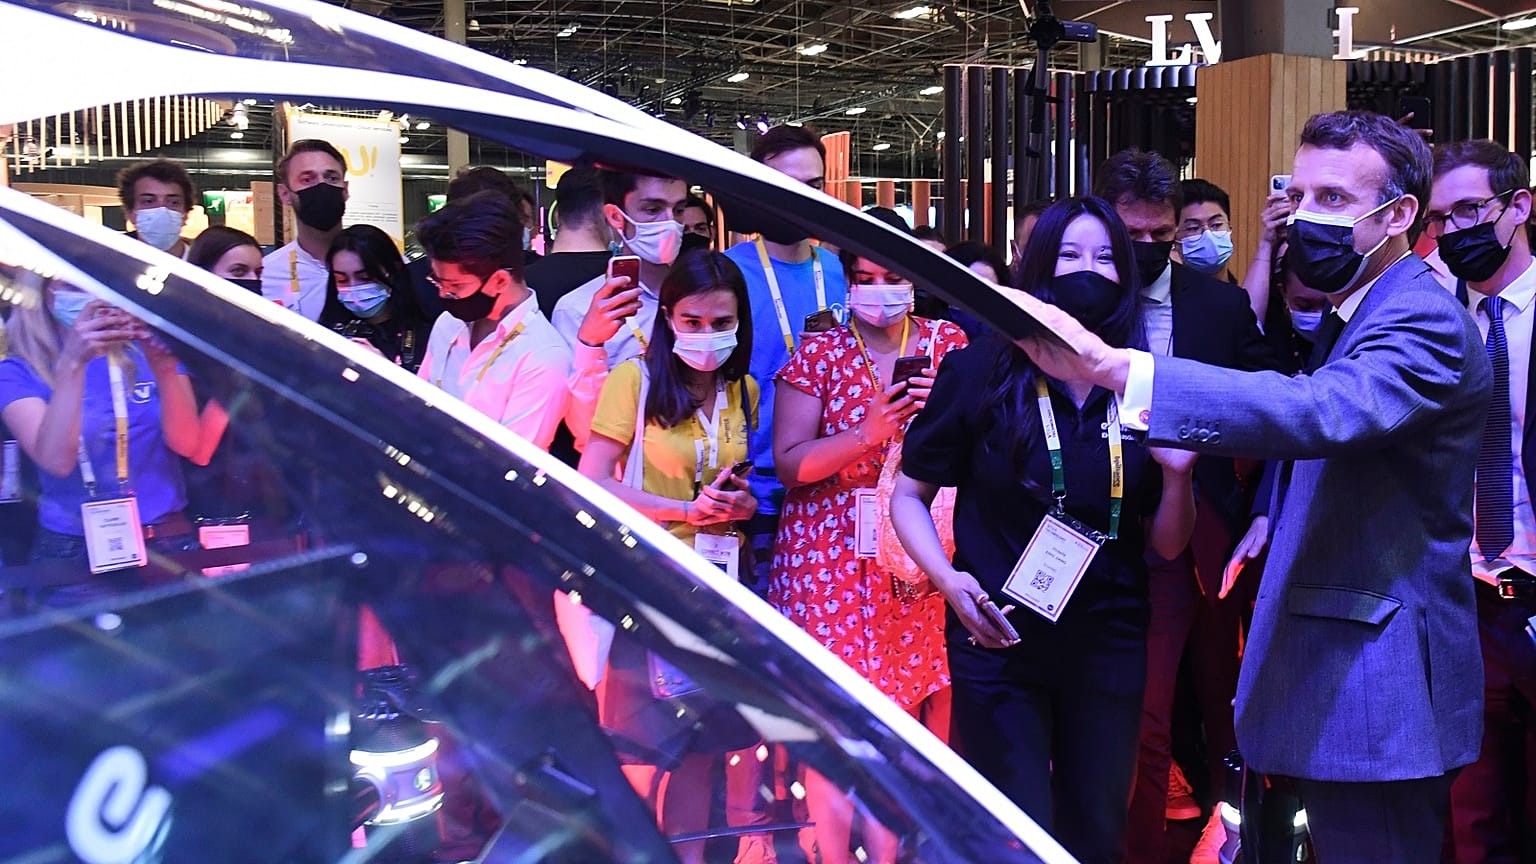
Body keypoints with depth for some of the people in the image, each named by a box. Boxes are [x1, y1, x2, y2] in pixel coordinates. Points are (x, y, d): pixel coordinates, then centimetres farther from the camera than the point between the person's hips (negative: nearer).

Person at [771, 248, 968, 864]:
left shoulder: (947, 343, 8)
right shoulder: (817, 354, 1)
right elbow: (789, 463, -5)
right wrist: (867, 432, -18)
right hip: (831, 555, -2)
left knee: (924, 705, 2)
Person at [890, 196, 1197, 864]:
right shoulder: (980, 372, -8)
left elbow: (1167, 545, 6)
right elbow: (909, 495, 0)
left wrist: (1177, 474, -13)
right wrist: (947, 578, -16)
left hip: (1109, 647, 4)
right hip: (998, 642, -3)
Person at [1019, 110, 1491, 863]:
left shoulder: (1426, 321, -17)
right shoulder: (1347, 318, 15)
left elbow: (1321, 413, -36)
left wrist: (1111, 365, -44)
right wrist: (1272, 516, 6)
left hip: (1379, 687, -9)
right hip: (1330, 667, 10)